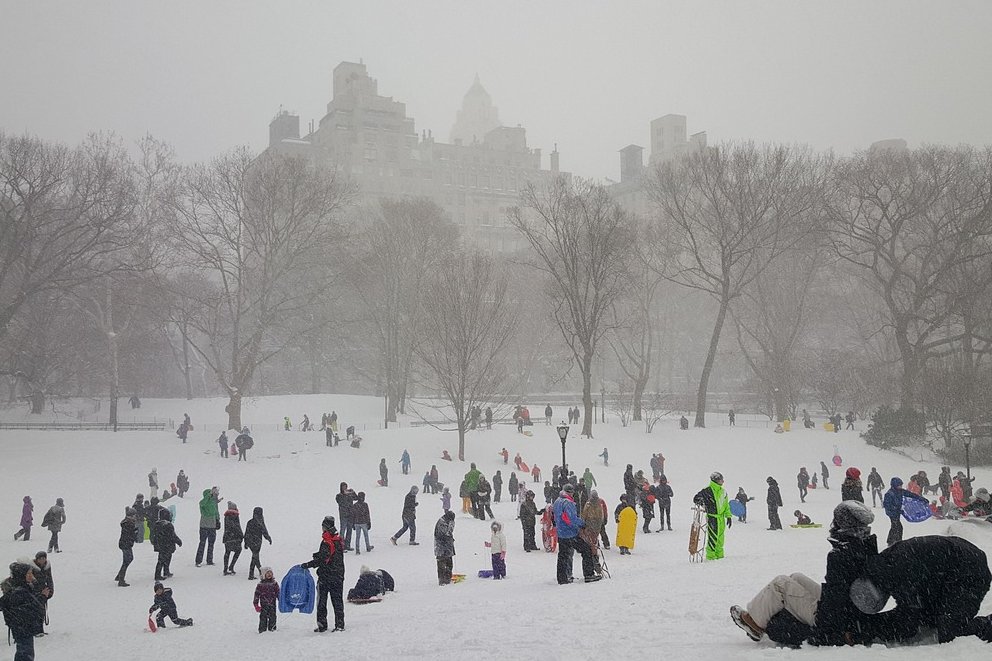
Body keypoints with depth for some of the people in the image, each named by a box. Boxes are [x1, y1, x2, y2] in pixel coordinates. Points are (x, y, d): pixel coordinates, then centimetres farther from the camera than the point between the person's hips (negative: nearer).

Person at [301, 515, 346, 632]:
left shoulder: (326, 542, -18)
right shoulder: (339, 540, 5)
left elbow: (321, 560, -23)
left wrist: (306, 565, -19)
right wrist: (318, 555, 18)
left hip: (325, 577, -7)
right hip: (339, 576, 7)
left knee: (321, 602, 4)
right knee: (338, 601, 10)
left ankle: (322, 625, 5)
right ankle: (340, 624, 10)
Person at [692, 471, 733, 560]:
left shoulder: (723, 492, 14)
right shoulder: (707, 490, -7)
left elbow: (726, 505, 21)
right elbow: (696, 498, -6)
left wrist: (728, 516, 16)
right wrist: (702, 503, -26)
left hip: (721, 518, 7)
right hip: (712, 517, -7)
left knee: (720, 537, 11)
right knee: (713, 537, -10)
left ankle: (719, 554, 20)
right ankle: (710, 555, -4)